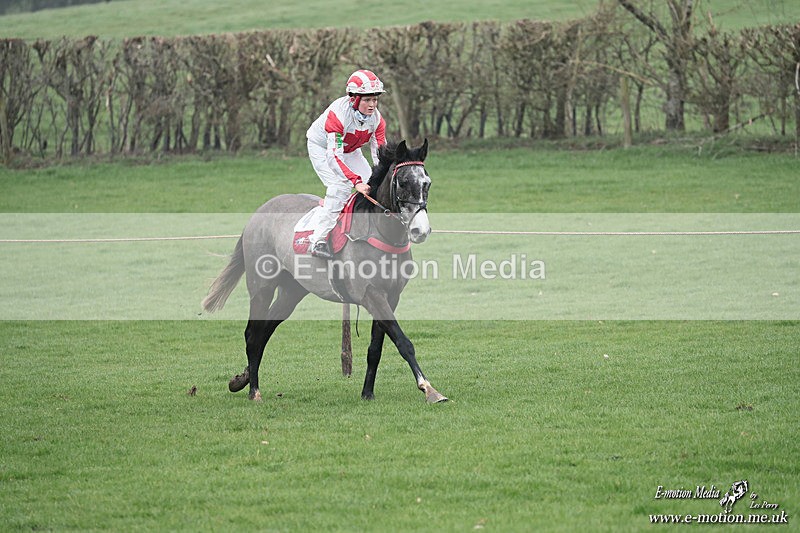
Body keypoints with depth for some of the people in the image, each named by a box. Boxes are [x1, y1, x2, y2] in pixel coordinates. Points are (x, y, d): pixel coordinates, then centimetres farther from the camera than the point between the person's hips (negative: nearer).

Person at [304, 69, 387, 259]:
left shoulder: (376, 118, -20)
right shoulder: (338, 113, -39)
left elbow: (380, 153, -17)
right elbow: (334, 155, -45)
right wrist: (356, 181, -54)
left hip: (349, 150, 7)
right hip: (321, 147, -7)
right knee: (340, 187, -26)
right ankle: (318, 240, -25)